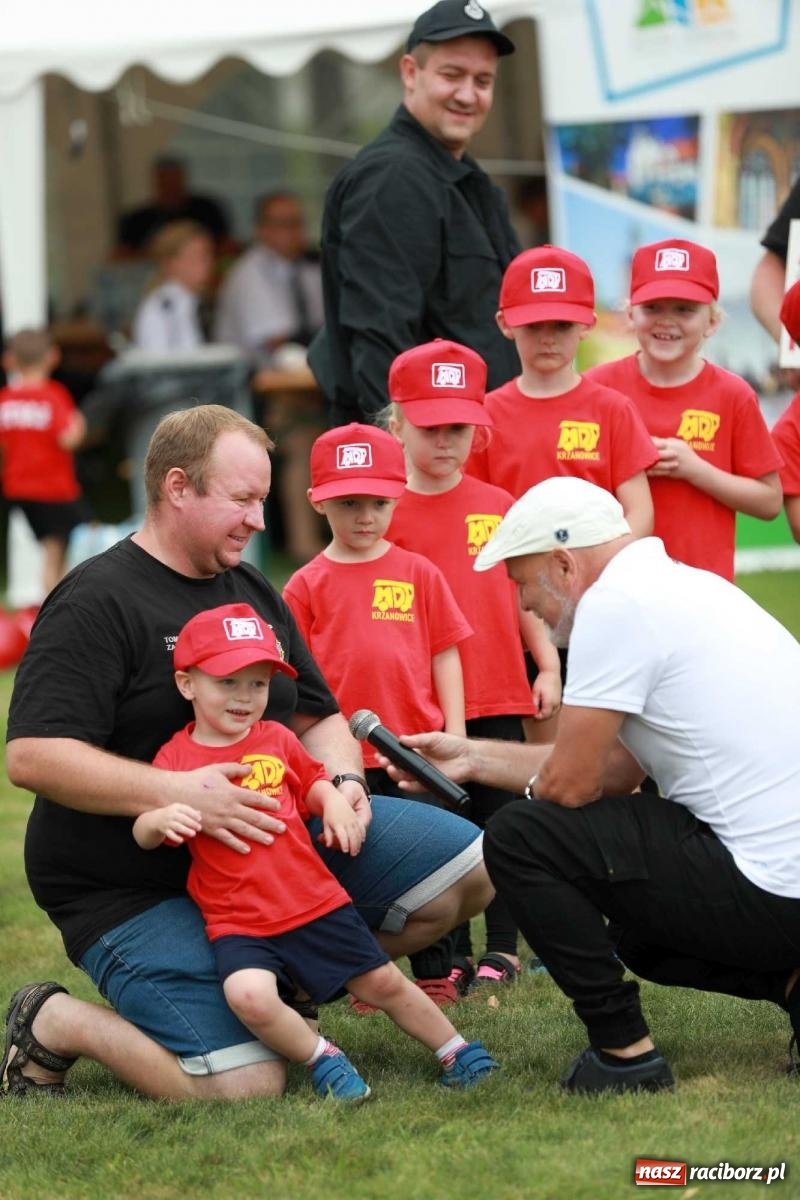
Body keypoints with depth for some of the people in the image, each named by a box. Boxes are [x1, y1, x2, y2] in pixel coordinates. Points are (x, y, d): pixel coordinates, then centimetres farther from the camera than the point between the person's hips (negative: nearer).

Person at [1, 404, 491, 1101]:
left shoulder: (252, 592, 13)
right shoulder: (97, 604, -14)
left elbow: (319, 716, 20)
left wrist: (342, 781, -5)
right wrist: (173, 793, -33)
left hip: (277, 839, 8)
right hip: (136, 891, -8)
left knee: (471, 867, -2)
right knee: (247, 1086, -24)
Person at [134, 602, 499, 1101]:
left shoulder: (277, 740, 7)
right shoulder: (176, 759, -3)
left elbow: (313, 783, 25)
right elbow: (142, 834, -6)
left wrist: (335, 803, 3)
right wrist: (163, 819, -29)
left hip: (315, 903, 3)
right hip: (238, 924, -3)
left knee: (383, 983, 8)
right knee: (249, 995, -30)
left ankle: (454, 1049, 28)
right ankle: (321, 1058, -8)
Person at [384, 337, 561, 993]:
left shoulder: (498, 506, 5)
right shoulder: (388, 514, -2)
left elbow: (524, 592, 12)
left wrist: (548, 666, 7)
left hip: (499, 698, 2)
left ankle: (502, 948, 12)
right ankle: (453, 955, 14)